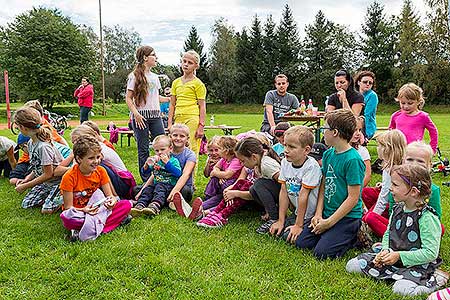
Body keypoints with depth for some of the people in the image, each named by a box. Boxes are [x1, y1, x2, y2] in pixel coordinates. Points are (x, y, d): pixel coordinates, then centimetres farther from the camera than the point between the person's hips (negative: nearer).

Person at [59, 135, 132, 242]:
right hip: (78, 212, -4)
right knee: (66, 217, -39)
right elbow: (68, 208, -14)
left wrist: (112, 201, -26)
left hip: (97, 210, 4)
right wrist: (84, 210, -34)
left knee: (126, 204, -17)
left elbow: (109, 195, -1)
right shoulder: (69, 177, -17)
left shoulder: (100, 171, -4)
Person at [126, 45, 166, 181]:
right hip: (141, 116, -6)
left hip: (155, 115, 6)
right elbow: (128, 98, -6)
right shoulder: (135, 76, -2)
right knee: (143, 148, 0)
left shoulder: (155, 77, 16)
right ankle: (146, 180, 10)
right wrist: (136, 114, -17)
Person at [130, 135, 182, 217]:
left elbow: (178, 173, -19)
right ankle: (140, 206, -40)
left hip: (169, 186, -6)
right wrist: (147, 164, -5)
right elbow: (144, 172, 16)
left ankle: (154, 207, -58)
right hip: (156, 185, 6)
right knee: (147, 189, -21)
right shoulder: (156, 161, 16)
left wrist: (167, 162, -22)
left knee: (159, 187, -34)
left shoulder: (174, 161, 0)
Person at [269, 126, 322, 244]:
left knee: (289, 236, -17)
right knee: (277, 231, -7)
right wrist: (281, 221, -2)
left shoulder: (311, 166, -24)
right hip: (298, 212, 6)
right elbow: (284, 191, -2)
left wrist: (298, 225, -18)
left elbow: (303, 196, -23)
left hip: (313, 215, -6)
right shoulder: (285, 162, -3)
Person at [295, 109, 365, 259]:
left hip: (347, 217, -7)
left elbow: (353, 198, -18)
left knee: (322, 252, -16)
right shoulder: (328, 154, 6)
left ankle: (356, 235, 5)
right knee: (301, 243, -3)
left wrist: (329, 222, -16)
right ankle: (333, 233, 14)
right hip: (327, 213, 7)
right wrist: (318, 214, -2)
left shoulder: (353, 160, -18)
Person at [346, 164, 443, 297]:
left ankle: (431, 281, -5)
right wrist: (385, 250, -6)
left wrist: (399, 256, -23)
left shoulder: (427, 218, -21)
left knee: (402, 289, -35)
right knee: (352, 265, -1)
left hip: (418, 265, -6)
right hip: (393, 258, 7)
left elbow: (430, 253, -22)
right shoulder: (397, 209, 2)